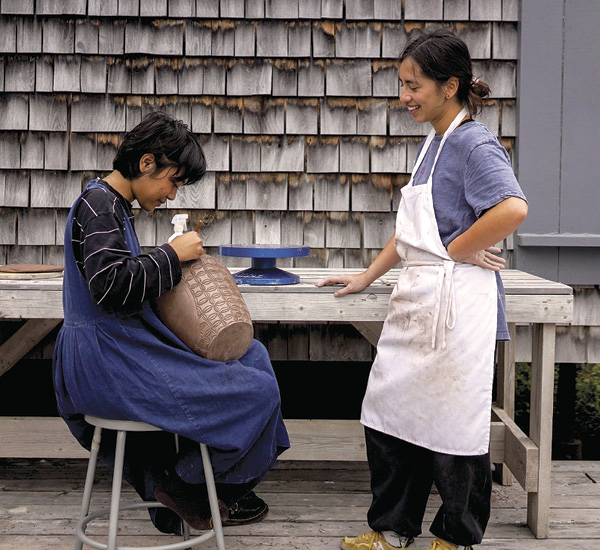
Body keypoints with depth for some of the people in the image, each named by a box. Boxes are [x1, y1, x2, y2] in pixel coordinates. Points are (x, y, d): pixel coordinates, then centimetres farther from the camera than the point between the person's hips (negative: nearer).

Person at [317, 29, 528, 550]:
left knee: (453, 425, 4)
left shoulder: (473, 142, -13)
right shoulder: (434, 142, 15)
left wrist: (458, 250, -18)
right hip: (416, 301, 9)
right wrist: (367, 277, 20)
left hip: (455, 304, -9)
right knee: (388, 415, 12)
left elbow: (513, 208, -30)